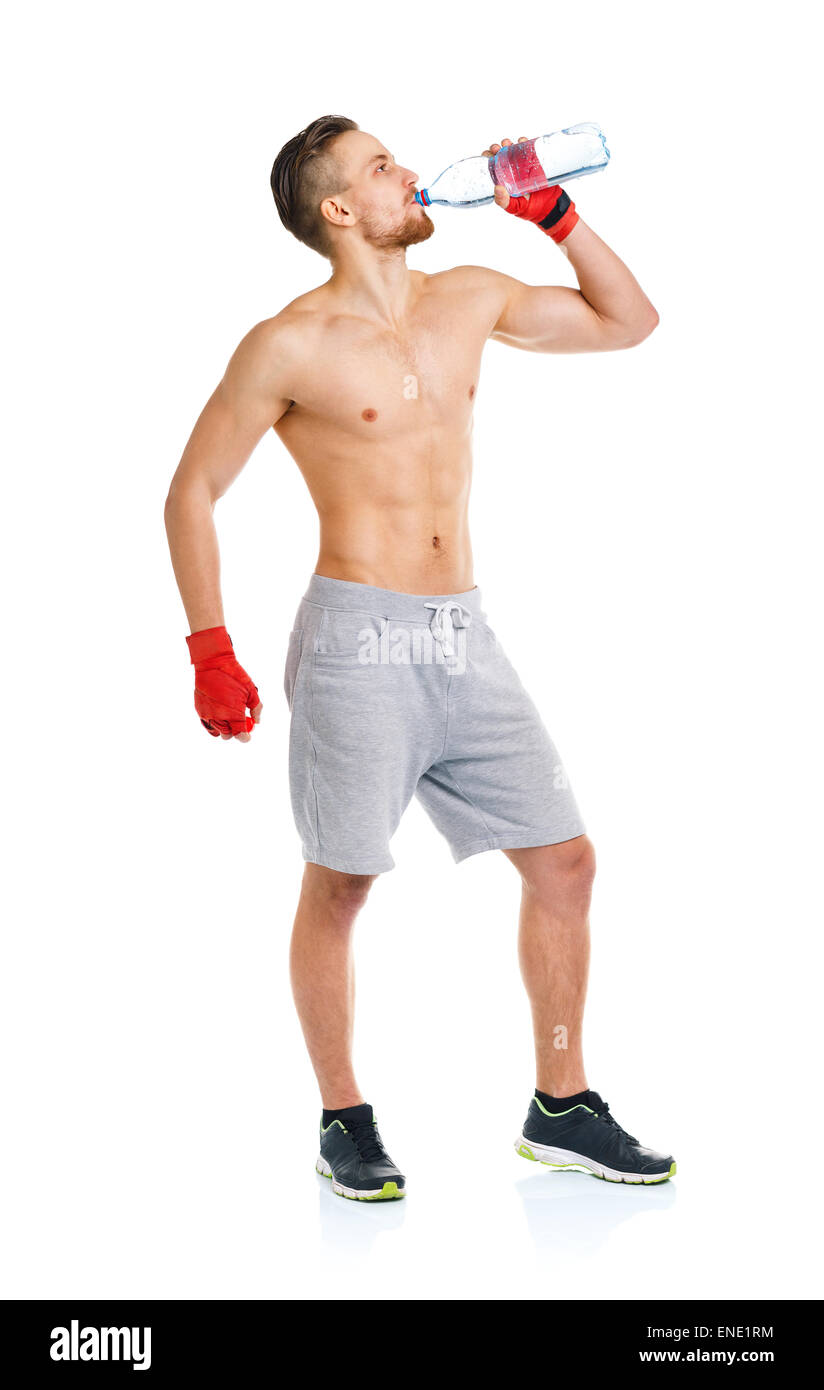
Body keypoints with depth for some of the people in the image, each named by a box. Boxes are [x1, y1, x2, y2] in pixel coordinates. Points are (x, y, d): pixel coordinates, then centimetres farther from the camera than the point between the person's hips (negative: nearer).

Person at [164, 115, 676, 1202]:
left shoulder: (469, 299, 11)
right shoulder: (291, 346, -7)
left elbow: (628, 321, 22)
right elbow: (191, 493, -2)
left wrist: (555, 214, 10)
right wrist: (211, 653, -7)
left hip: (464, 636, 6)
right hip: (359, 641, -6)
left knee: (564, 860, 5)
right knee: (338, 888, 0)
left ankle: (561, 1109, 19)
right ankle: (345, 1124, 18)